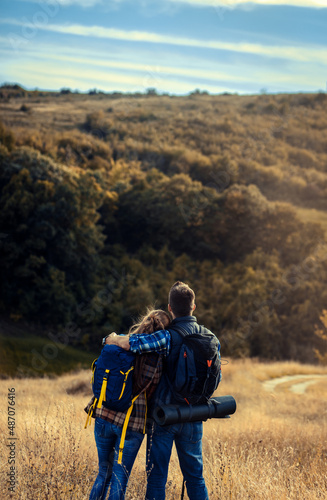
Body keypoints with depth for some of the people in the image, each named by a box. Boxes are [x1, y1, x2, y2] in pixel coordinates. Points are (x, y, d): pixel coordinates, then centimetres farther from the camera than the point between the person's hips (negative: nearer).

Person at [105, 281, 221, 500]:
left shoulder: (169, 337, -16)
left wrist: (113, 339, -2)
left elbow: (129, 343, -24)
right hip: (193, 417, 5)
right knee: (195, 476, 15)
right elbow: (215, 378, 9)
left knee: (157, 476, 4)